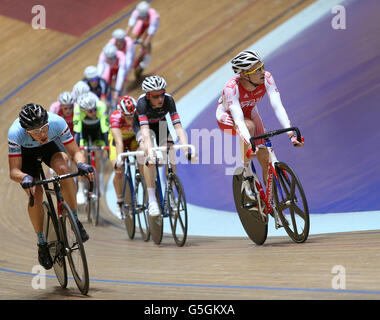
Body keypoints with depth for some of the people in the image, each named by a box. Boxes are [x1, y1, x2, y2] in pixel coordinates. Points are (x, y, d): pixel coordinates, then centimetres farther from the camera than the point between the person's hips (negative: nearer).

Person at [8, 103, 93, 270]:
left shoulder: (57, 122, -37)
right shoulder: (15, 133, -40)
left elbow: (75, 152, -27)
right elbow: (13, 171, -36)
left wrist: (81, 163, -49)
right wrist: (24, 178, -59)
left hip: (50, 146, 1)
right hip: (25, 151, -1)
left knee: (63, 169, -31)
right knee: (35, 193, -18)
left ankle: (75, 220, -15)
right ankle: (42, 244, 2)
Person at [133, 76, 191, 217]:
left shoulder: (168, 100, -32)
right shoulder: (142, 102, -37)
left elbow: (178, 126, -37)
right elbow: (145, 130, -47)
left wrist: (186, 148, -50)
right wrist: (150, 152, -61)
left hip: (160, 124, 3)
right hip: (142, 126, -3)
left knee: (171, 156, -16)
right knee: (150, 157, -29)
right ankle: (152, 200, -25)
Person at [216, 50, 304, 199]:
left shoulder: (266, 78, -28)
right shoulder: (231, 87, -38)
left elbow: (277, 106, -33)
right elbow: (239, 120, -44)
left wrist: (291, 134, -45)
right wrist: (250, 144, -58)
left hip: (249, 113, 4)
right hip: (227, 116, -4)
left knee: (265, 158, -8)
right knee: (250, 126, -38)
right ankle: (246, 173, -19)